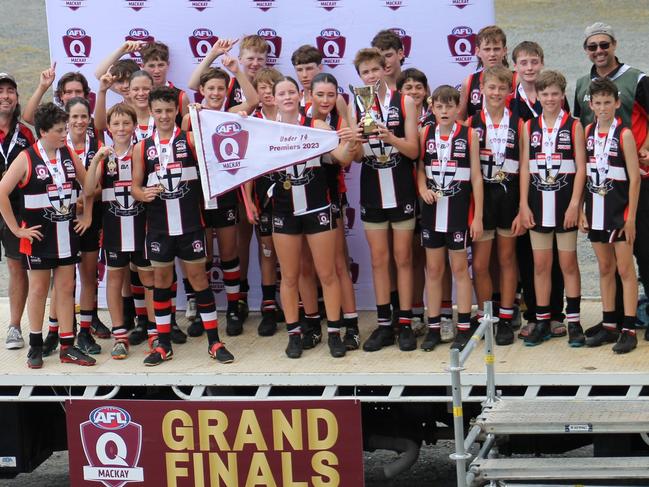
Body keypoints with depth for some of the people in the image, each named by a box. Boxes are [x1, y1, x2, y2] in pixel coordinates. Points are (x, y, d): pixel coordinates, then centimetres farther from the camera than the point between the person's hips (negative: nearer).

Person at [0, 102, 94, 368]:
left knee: (66, 288, 7)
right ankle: (35, 346, 15)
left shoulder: (69, 155, 2)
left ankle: (67, 346, 12)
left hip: (67, 234, 4)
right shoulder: (26, 158, -12)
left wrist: (86, 215, 10)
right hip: (38, 236, -4)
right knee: (38, 289, 5)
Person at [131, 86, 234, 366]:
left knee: (198, 276, 2)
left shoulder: (191, 140, 0)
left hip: (190, 223, -2)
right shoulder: (142, 148, 6)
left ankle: (214, 342, 8)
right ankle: (163, 344, 15)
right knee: (161, 280, 7)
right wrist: (143, 194, -14)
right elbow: (135, 186, 9)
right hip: (158, 225, 2)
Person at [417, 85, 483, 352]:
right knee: (433, 269, 7)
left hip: (459, 210, -3)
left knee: (460, 268, 3)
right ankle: (433, 328, 13)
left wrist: (478, 216, -5)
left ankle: (464, 329, 9)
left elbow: (476, 177, -2)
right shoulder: (426, 134, 4)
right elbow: (419, 169, 9)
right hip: (432, 209, 3)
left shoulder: (469, 135, -3)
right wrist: (423, 189, -13)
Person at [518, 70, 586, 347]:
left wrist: (574, 204, -11)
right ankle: (542, 323, 12)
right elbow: (525, 167, 7)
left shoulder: (574, 126, -1)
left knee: (568, 263, 2)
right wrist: (524, 205, 0)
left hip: (565, 203, -3)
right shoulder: (530, 127, 7)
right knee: (541, 264, 6)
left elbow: (580, 168, -4)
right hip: (538, 204, 3)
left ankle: (573, 322, 7)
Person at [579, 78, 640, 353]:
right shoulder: (588, 133, 5)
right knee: (605, 269, 11)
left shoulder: (624, 135, -9)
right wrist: (581, 210, 4)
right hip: (595, 208, 5)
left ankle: (629, 330, -1)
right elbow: (582, 173, 9)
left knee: (625, 269, -2)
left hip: (619, 209, -5)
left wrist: (631, 218, -12)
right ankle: (609, 326, 17)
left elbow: (634, 178, -9)